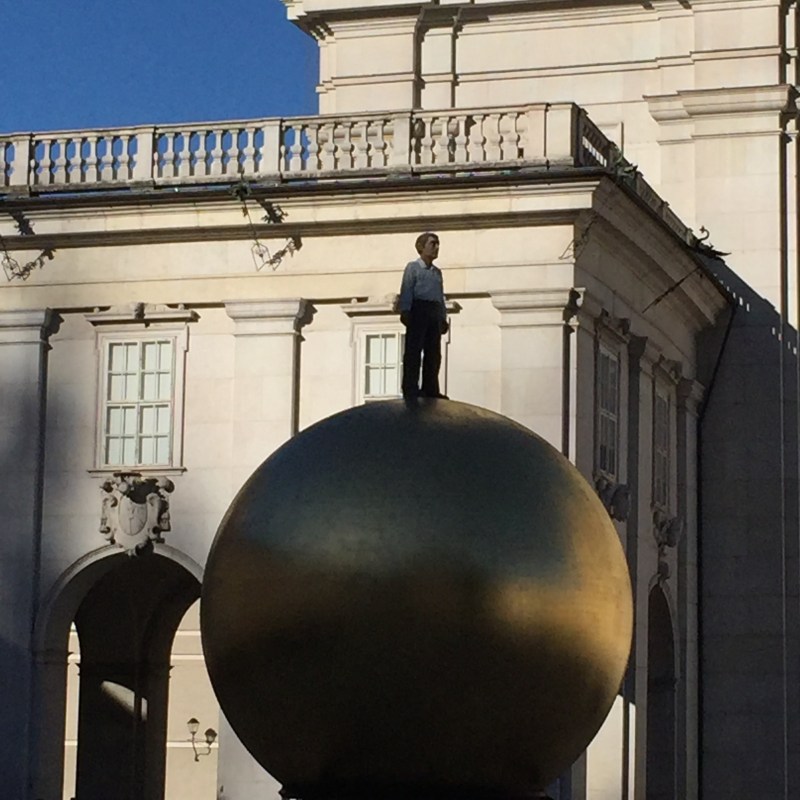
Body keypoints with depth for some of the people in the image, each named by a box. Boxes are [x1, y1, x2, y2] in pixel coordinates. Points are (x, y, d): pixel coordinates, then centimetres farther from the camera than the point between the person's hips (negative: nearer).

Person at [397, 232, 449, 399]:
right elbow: (406, 290, -4)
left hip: (434, 313, 6)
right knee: (413, 351, -8)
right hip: (418, 311, -6)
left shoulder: (437, 272, 22)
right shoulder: (413, 267, 4)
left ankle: (431, 389, 9)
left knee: (433, 354, 5)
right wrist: (405, 311, -14)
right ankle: (410, 390, -10)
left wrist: (443, 317, 15)